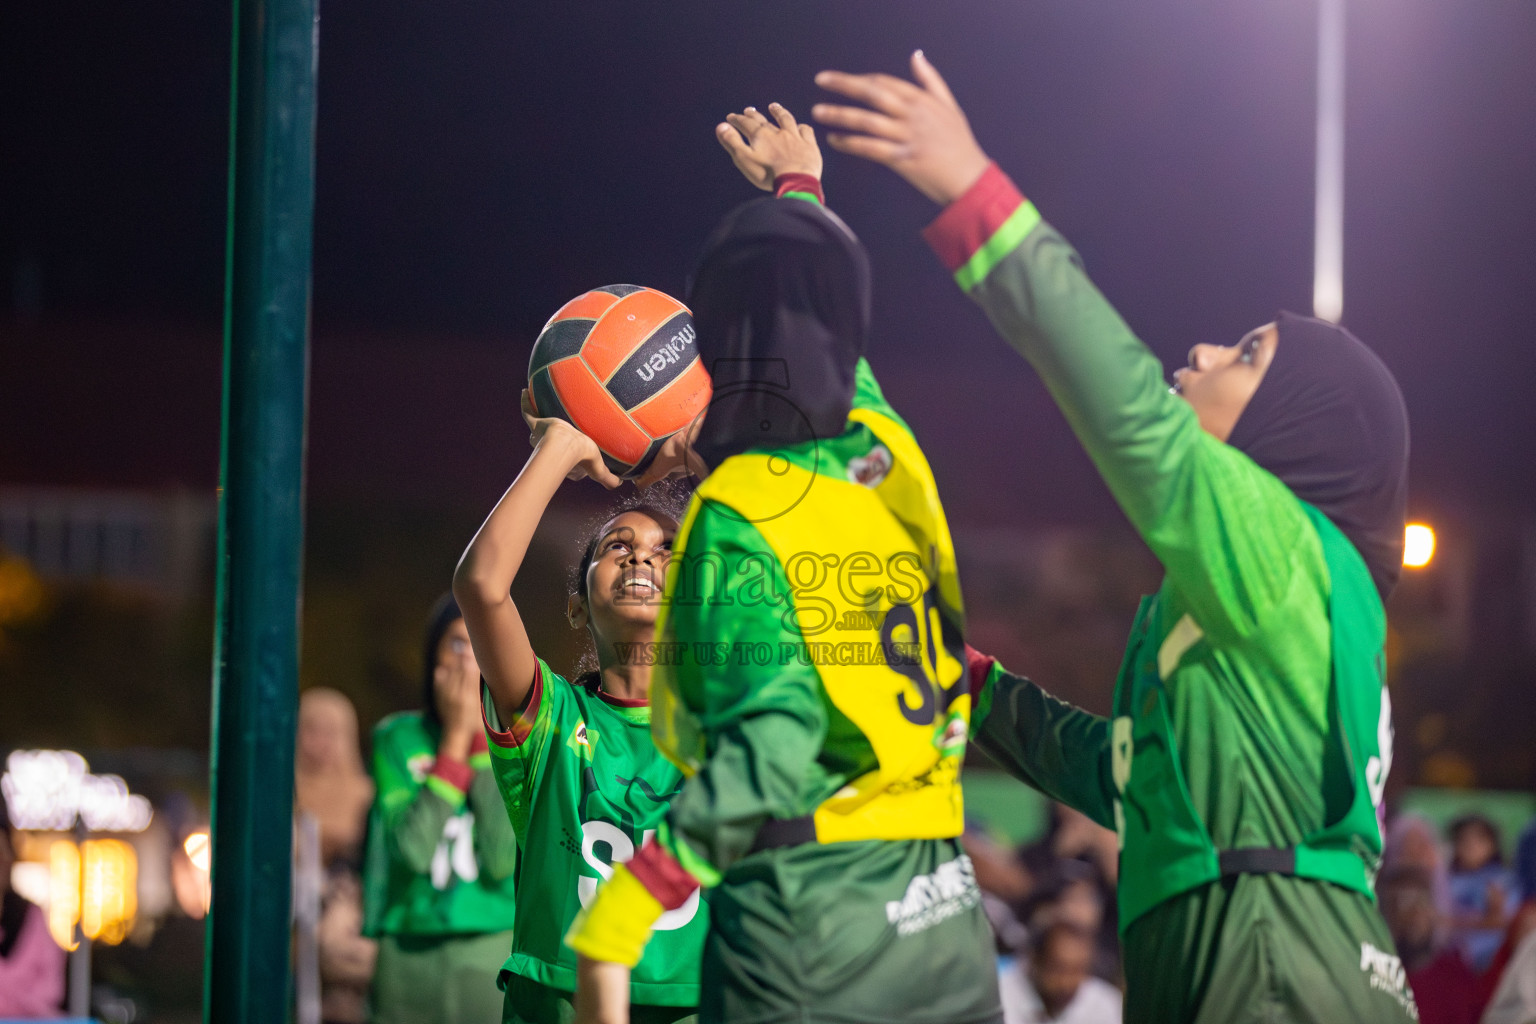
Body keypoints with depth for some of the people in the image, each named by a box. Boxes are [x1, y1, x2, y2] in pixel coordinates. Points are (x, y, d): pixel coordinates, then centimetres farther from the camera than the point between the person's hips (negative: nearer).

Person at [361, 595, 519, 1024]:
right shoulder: (398, 738, 6)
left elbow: (502, 859, -10)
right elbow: (414, 848, -9)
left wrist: (482, 737, -6)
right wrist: (455, 738, -5)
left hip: (495, 953, -1)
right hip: (409, 953, 1)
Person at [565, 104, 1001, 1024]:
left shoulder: (741, 517, -10)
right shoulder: (890, 459, 8)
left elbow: (768, 752, -22)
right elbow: (838, 351, 33)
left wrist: (608, 933, -24)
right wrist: (798, 190, 51)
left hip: (812, 924, -7)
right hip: (947, 920, 7)